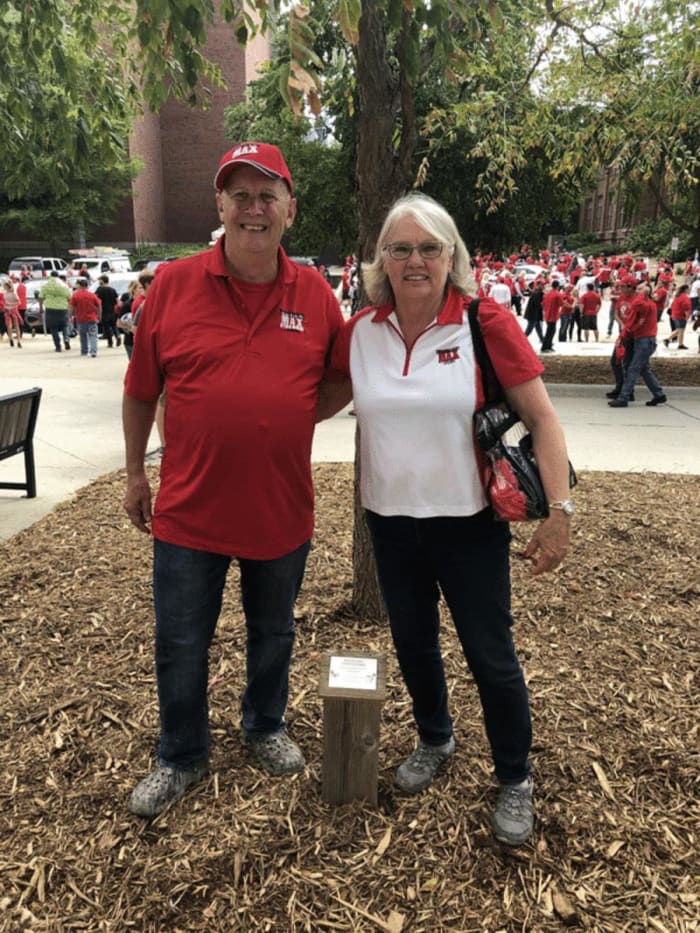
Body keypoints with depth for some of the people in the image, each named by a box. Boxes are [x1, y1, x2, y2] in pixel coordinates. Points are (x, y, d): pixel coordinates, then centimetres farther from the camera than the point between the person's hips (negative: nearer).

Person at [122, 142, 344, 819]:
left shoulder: (316, 294, -3)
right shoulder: (172, 285, -7)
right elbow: (140, 392, 2)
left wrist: (283, 421, -2)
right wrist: (134, 474, 7)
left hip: (282, 509, 1)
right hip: (189, 509, -1)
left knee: (272, 635, 21)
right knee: (180, 648, 13)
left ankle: (265, 727, 48)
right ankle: (181, 758, 38)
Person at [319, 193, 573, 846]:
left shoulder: (487, 323, -12)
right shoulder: (360, 332, -2)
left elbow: (541, 418, -11)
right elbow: (326, 400, 11)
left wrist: (558, 510, -16)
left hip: (469, 522, -3)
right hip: (391, 521, 4)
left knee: (490, 656, 7)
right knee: (412, 644, 20)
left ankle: (515, 780, 33)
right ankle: (434, 741, 49)